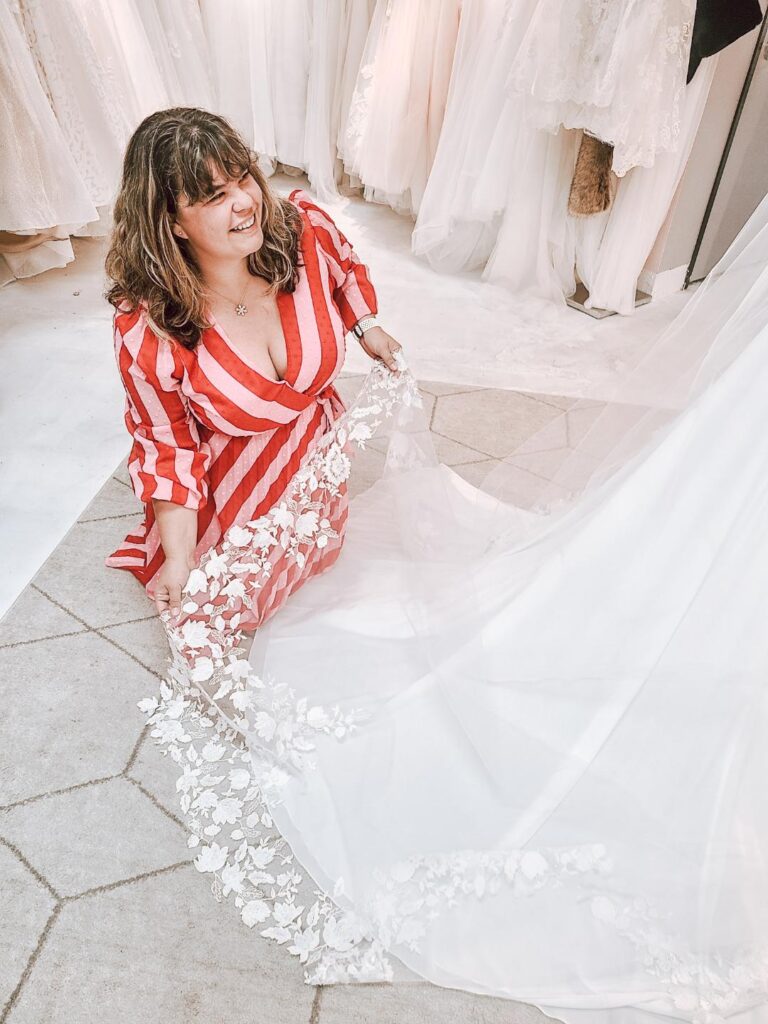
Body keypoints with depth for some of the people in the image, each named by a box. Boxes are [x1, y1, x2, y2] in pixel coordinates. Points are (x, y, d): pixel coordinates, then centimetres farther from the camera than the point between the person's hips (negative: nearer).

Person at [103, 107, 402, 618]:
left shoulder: (304, 227, -23)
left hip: (320, 457, 3)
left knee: (320, 555, 28)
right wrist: (180, 559, -20)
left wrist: (367, 328, -5)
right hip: (231, 490, -2)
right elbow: (167, 445, -18)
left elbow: (346, 271, 4)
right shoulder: (146, 331, -31)